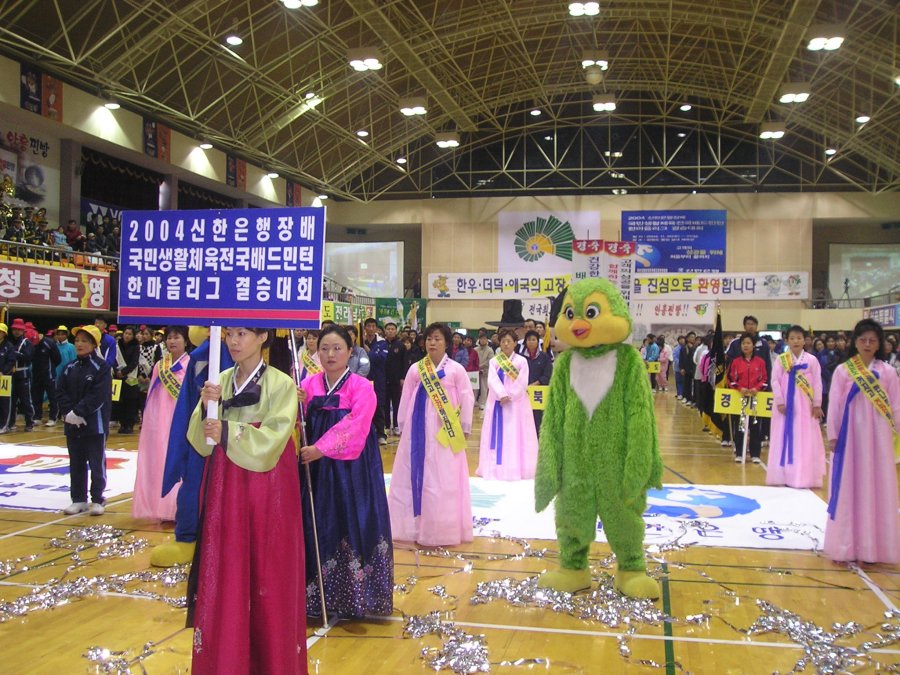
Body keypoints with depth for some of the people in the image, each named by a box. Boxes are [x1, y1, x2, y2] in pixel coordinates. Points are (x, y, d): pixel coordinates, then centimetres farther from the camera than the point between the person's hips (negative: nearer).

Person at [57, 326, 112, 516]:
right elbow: (61, 392, 3)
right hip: (72, 425, 6)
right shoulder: (70, 368, 8)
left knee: (97, 463, 3)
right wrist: (68, 413, -11)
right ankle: (78, 499, 22)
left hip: (95, 425, -6)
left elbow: (98, 396, -17)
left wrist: (79, 412, -19)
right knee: (76, 464, 12)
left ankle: (97, 500, 11)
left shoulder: (102, 367, -9)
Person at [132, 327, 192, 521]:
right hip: (159, 423, 6)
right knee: (158, 464, 6)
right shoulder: (159, 366, 12)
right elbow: (151, 395, 16)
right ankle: (161, 507, 13)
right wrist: (148, 419, 14)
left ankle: (179, 509, 2)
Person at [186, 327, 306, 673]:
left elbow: (272, 440, -16)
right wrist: (207, 408, -13)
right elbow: (201, 443, 3)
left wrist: (228, 431, -25)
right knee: (223, 575, 7)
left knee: (267, 576, 3)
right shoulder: (221, 381, 8)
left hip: (266, 490, -4)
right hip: (223, 488, 4)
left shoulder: (281, 384, -6)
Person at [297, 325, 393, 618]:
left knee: (352, 527, 0)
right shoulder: (308, 384, 7)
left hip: (351, 471, -3)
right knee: (317, 527, 6)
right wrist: (296, 405, -17)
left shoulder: (362, 387, -5)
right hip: (315, 468, 4)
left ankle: (354, 594, 11)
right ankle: (316, 596, 15)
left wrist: (321, 448, -24)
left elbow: (354, 427, -17)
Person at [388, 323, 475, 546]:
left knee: (445, 481, 2)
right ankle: (416, 525, 18)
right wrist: (402, 426, 8)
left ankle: (444, 528, 12)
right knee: (415, 476, 6)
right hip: (419, 428, 2)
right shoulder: (415, 369, 4)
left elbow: (467, 399, -1)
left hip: (446, 431, -2)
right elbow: (405, 399, 8)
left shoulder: (456, 369, -3)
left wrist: (465, 428, -1)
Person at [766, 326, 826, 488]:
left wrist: (817, 404, -2)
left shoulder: (812, 360, 1)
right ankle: (784, 476, 9)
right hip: (785, 405, 0)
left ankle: (804, 477, 7)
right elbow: (775, 381, -2)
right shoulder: (781, 359, 1)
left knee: (805, 441, 2)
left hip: (805, 405, 0)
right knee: (785, 439, 3)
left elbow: (817, 383, 2)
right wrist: (779, 401, -9)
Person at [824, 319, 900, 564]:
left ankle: (871, 545, 15)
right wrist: (832, 434, -3)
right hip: (850, 433, -1)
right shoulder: (842, 370, -2)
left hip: (877, 435, 1)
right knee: (848, 488, 4)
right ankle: (846, 545, 13)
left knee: (877, 490, 5)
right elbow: (834, 404, -1)